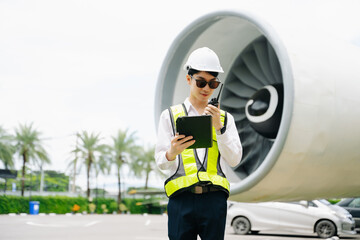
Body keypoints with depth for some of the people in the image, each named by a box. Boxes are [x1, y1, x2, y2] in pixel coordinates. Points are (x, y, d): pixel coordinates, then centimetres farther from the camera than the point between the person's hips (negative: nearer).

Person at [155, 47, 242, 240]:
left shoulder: (225, 118, 17)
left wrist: (219, 127, -7)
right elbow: (161, 162, 6)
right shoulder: (170, 116, 12)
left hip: (214, 200, 1)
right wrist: (172, 152, -17)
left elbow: (234, 160, 6)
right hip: (181, 199, -1)